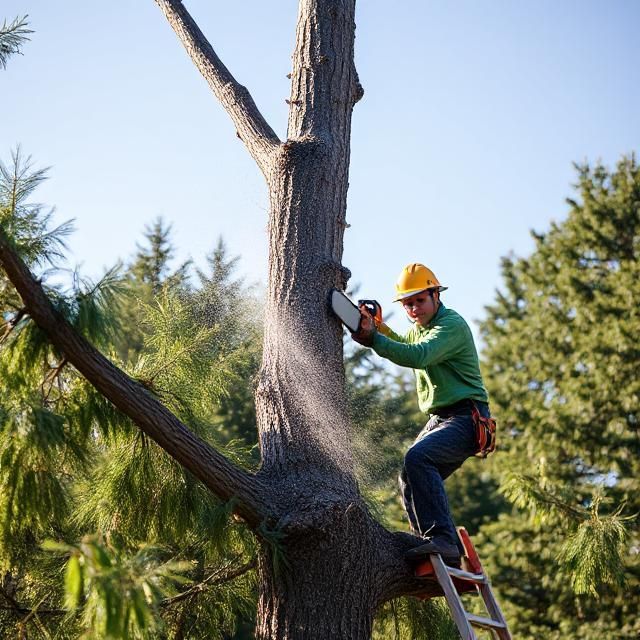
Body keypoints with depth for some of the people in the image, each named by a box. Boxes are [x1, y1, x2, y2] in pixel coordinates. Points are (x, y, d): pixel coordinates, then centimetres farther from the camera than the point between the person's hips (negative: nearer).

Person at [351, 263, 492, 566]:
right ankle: (448, 551, 8)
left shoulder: (452, 324, -14)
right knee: (410, 479, 8)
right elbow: (403, 344, 37)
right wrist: (379, 327, 17)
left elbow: (418, 355, -31)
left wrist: (374, 339, -30)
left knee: (417, 458, -30)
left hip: (466, 418, -10)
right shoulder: (420, 326, 16)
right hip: (440, 418, 10)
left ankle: (441, 538, -34)